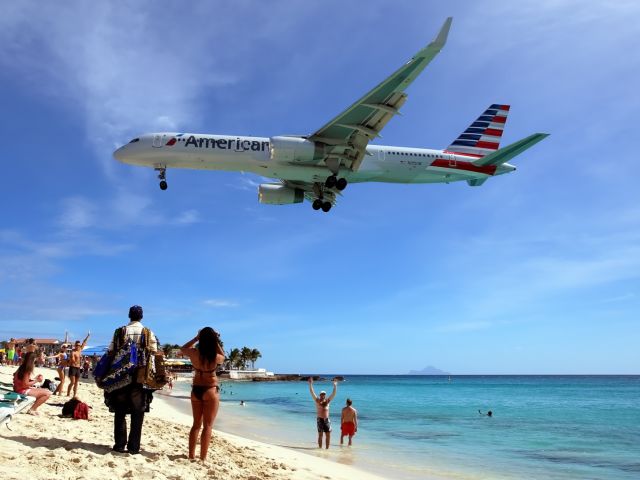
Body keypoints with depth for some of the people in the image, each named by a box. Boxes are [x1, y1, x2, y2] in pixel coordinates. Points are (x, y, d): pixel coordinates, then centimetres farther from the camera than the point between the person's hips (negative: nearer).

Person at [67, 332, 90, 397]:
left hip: (78, 368, 7)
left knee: (76, 383, 7)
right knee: (72, 382, -14)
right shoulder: (73, 352, -10)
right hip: (72, 368, -7)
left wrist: (88, 336, 19)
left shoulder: (80, 350, 11)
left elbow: (84, 343, 18)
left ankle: (74, 395, 10)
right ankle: (68, 394, -10)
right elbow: (72, 359, -24)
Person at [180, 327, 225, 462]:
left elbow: (183, 349, 14)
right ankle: (203, 458, 2)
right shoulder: (216, 357, -16)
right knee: (207, 426, 2)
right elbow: (223, 356, 10)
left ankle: (191, 455, 19)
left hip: (196, 390, 4)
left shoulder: (194, 353, -10)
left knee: (196, 424, 16)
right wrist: (217, 342, 4)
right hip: (211, 391, -4)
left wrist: (196, 338, 11)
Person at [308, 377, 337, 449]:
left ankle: (327, 448, 13)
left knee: (328, 435, 2)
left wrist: (335, 386, -8)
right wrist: (310, 384, -17)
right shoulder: (317, 401, 0)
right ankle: (320, 448, 10)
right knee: (320, 435, 1)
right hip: (320, 419, -3)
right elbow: (312, 392, -8)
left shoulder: (327, 401, 7)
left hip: (327, 420, 3)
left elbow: (333, 394, 3)